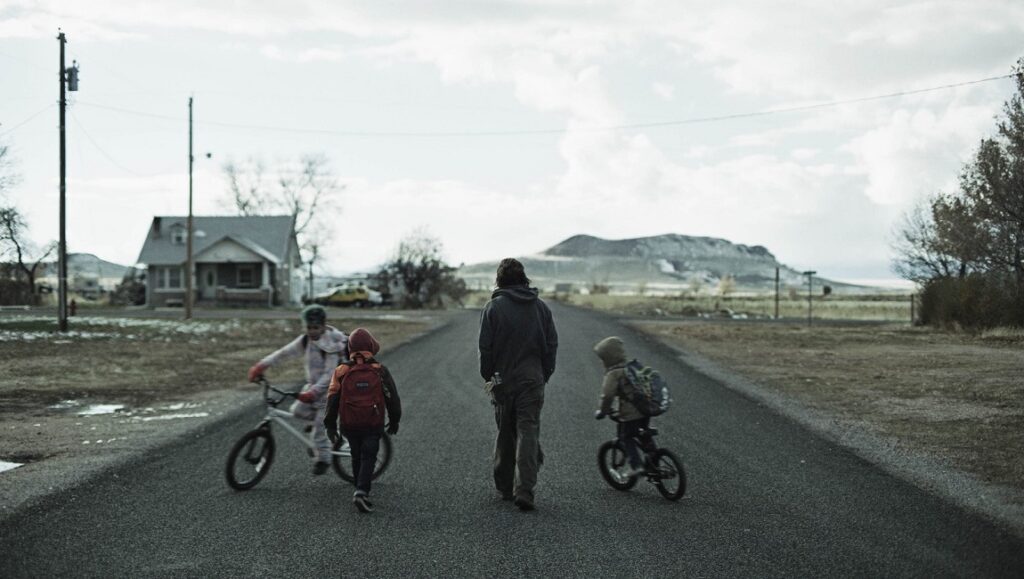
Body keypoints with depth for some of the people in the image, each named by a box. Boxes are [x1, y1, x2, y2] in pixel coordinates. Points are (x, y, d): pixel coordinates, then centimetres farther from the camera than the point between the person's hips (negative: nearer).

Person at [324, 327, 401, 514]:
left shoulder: (342, 371, -6)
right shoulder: (380, 371, -7)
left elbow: (332, 400, -3)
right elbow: (393, 398, -1)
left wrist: (330, 426, 6)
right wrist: (394, 421, 13)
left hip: (349, 424, 2)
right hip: (373, 424, -2)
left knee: (357, 456, 19)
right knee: (368, 458, 3)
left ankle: (362, 491, 29)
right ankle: (361, 492, -16)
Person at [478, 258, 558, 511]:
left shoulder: (493, 307, -5)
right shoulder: (541, 306, 4)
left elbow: (485, 347, -6)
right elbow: (552, 344, 5)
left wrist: (488, 376, 7)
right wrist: (545, 375, 13)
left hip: (503, 380, -1)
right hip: (533, 380, 1)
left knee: (505, 434, 13)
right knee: (528, 433, -2)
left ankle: (505, 487, 22)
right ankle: (524, 490, -13)